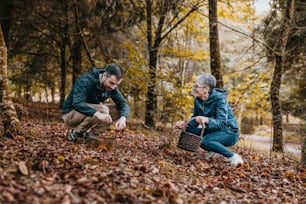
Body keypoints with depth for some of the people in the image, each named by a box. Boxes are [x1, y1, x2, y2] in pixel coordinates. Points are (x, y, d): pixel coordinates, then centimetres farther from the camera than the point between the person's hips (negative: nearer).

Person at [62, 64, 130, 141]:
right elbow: (77, 103, -39)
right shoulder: (85, 81, -26)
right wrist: (97, 114, -54)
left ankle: (89, 131, -3)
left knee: (119, 110, -9)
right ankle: (77, 133, -13)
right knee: (102, 109, -32)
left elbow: (123, 104, -8)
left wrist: (123, 118, -32)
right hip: (71, 114, -7)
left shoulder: (112, 86, -6)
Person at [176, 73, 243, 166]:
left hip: (229, 133, -7)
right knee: (190, 132, -11)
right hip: (213, 130, 7)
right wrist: (185, 124, -18)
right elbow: (195, 120, 3)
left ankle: (233, 157, -17)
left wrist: (206, 120, -49)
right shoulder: (197, 100, -4)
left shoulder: (219, 99, -22)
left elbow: (221, 123, -30)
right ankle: (212, 151, 6)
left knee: (205, 140, -31)